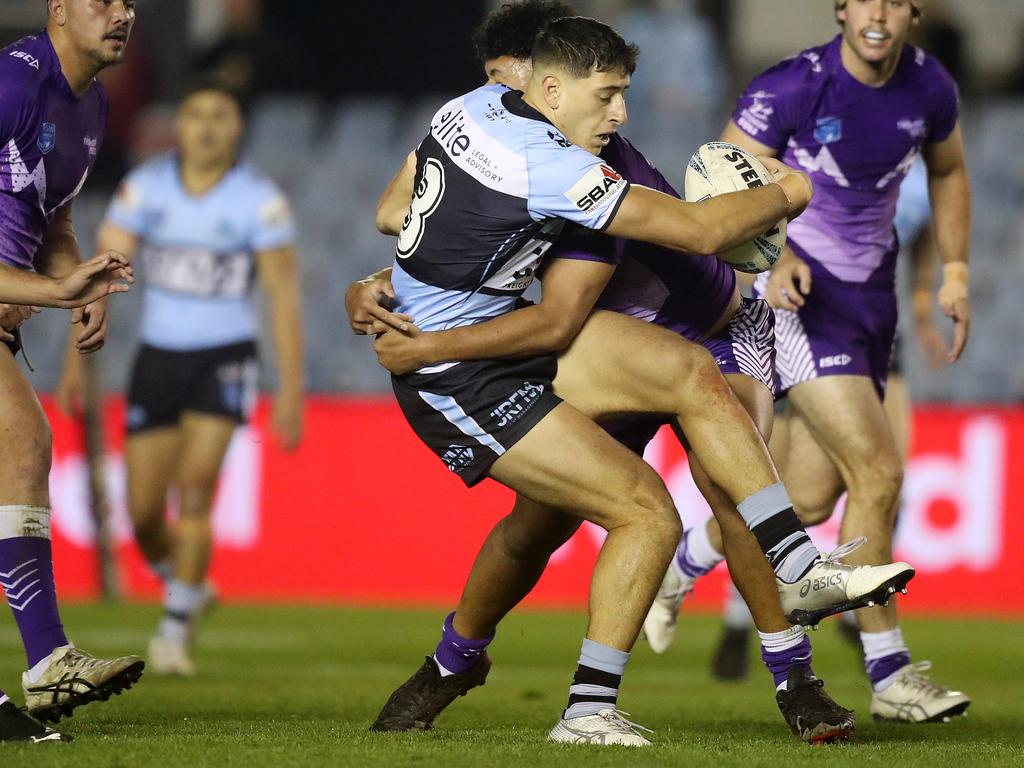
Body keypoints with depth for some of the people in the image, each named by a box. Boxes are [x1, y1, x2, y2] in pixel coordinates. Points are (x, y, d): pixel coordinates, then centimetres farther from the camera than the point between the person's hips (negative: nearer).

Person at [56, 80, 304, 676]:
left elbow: (284, 292, -6)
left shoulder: (260, 199, -8)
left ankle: (176, 629, -5)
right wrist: (78, 360, -9)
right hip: (159, 354, 3)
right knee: (144, 513, 2)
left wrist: (292, 390, -10)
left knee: (194, 490, -18)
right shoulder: (145, 187, -2)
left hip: (225, 358, -3)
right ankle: (185, 587, 33)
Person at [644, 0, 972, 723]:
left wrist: (955, 271, 13)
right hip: (798, 287, -6)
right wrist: (770, 259, -27)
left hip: (870, 292, 6)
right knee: (878, 473, -17)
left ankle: (682, 563, 34)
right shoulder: (794, 87, -17)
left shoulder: (929, 86, -1)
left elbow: (948, 171, 19)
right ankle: (891, 676, -9)